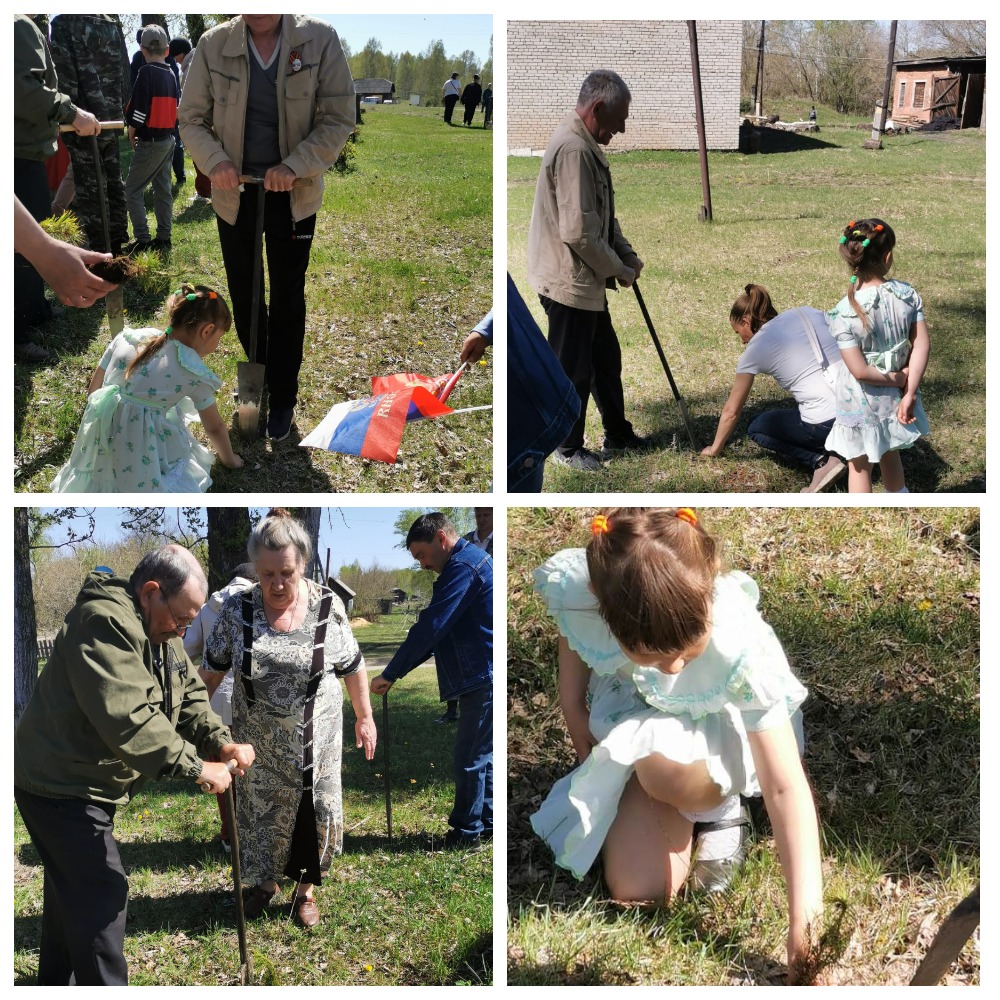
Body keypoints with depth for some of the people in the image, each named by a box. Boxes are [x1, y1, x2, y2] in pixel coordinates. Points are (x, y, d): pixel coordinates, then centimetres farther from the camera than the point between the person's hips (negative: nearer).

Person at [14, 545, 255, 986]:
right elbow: (127, 720, -35)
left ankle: (58, 983, 37)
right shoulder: (104, 623, -27)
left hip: (85, 783, 10)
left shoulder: (159, 632, 6)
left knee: (71, 891, 22)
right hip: (60, 785, -10)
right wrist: (195, 767, -31)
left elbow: (189, 697, 7)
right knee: (102, 893, -11)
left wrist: (221, 742, -12)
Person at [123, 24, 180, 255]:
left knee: (133, 190, -3)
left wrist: (132, 130, -4)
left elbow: (139, 108, -19)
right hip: (168, 139, 8)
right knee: (163, 189, 12)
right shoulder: (170, 75, 9)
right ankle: (163, 238, 15)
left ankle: (142, 240, -7)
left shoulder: (146, 73, -14)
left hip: (150, 141, -8)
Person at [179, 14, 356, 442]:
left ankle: (283, 398, 22)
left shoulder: (319, 40, -13)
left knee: (287, 301, 8)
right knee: (242, 294, 15)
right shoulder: (214, 44, -9)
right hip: (234, 192, 2)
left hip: (293, 195, -2)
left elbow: (339, 118, -11)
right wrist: (215, 161, -20)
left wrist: (295, 166, -23)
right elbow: (192, 118, -1)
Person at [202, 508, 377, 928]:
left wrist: (365, 717, 6)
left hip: (315, 740, -1)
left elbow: (352, 666, -1)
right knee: (261, 810, 16)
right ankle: (266, 881, 41)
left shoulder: (329, 606, -14)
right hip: (258, 741, 1)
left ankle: (305, 888, 34)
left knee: (312, 810, 11)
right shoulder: (237, 608, -13)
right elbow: (213, 666, 1)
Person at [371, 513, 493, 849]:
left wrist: (390, 674, -16)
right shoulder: (471, 561, 18)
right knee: (483, 756, 17)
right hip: (484, 678, 11)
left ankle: (465, 834, 5)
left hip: (482, 679, -11)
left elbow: (430, 628, -21)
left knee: (470, 759, -3)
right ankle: (486, 824, 25)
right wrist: (397, 672, 12)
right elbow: (435, 632, 19)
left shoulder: (462, 566, -16)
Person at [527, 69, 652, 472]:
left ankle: (618, 435, 34)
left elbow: (602, 216, 20)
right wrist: (619, 270, -14)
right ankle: (568, 447, 19)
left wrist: (626, 253, 7)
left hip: (587, 281, 11)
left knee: (606, 359, 21)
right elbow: (578, 232, -27)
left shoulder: (584, 144, 11)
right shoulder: (573, 149, -24)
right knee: (573, 371, 4)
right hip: (569, 283, -11)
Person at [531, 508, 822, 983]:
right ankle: (687, 811, 18)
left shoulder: (741, 645, -40)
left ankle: (718, 807, -1)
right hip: (625, 726, 2)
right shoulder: (574, 587, -34)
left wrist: (805, 914, -41)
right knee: (635, 891, -13)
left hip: (708, 733, -2)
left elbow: (786, 786, -36)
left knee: (664, 762, -38)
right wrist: (576, 716, 4)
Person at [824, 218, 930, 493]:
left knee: (859, 466, 16)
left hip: (861, 402, -5)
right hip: (893, 396, 5)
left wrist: (897, 378, -9)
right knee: (890, 453, 30)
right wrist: (909, 392, -13)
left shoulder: (844, 313, -26)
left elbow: (860, 370, -25)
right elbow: (922, 344, -15)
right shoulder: (907, 294, -15)